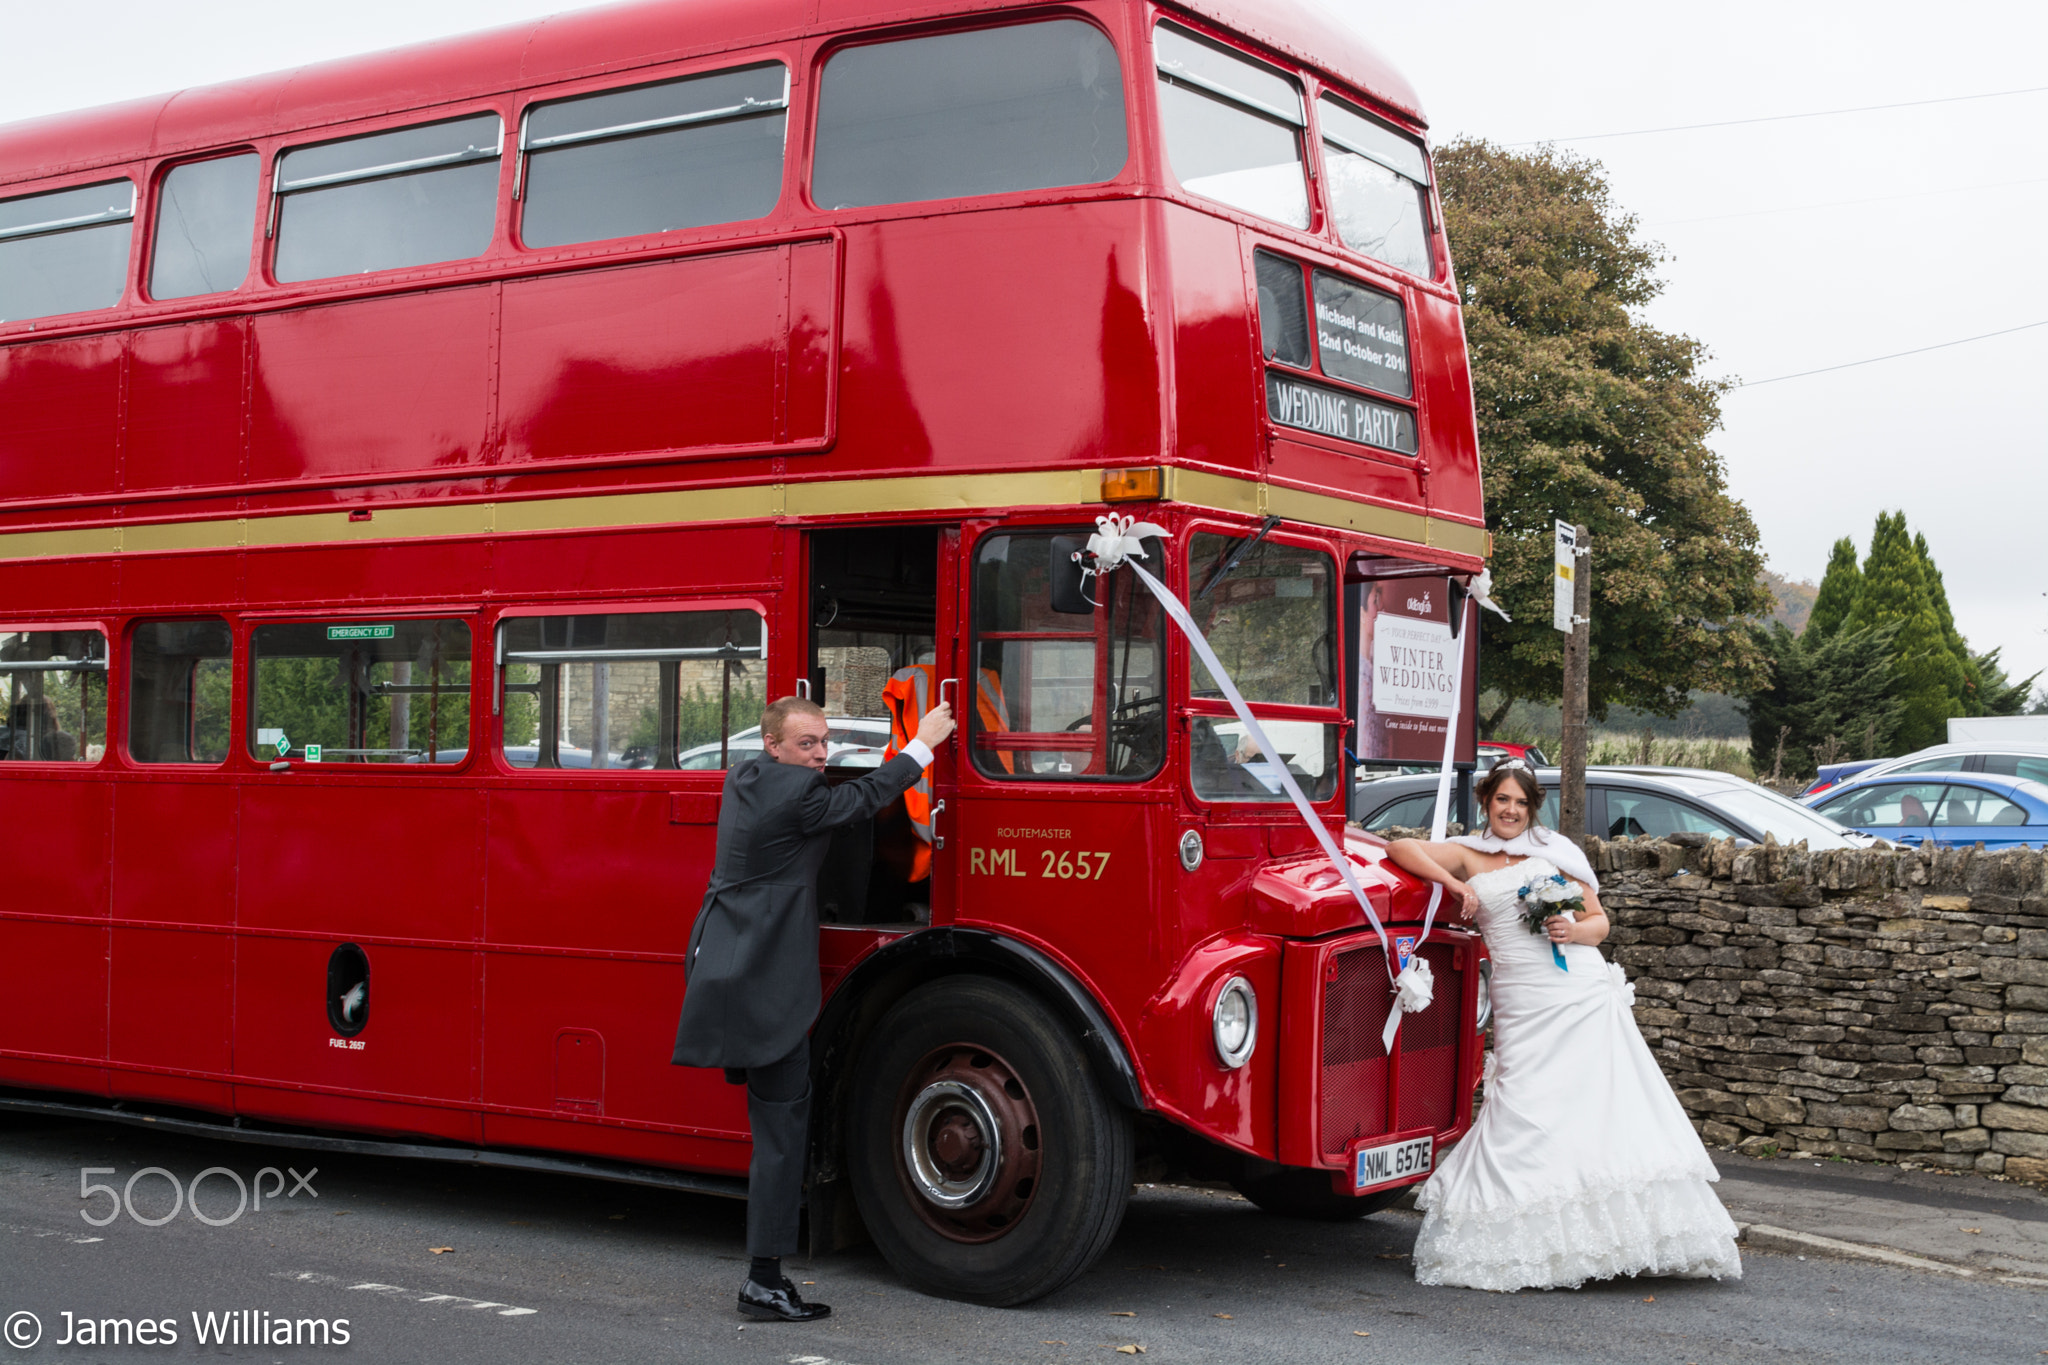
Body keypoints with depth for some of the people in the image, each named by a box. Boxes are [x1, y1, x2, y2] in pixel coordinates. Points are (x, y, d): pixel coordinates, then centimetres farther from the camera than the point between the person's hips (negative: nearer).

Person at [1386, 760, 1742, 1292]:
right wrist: (1452, 883, -8)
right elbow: (1402, 848, 3)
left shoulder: (1554, 851, 15)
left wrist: (1575, 930, -6)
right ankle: (1529, 1244, -3)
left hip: (1585, 992, 1)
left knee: (1604, 1105, -7)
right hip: (1523, 1005, -1)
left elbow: (1599, 919, 16)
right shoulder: (1468, 854, 13)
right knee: (1527, 1113, -9)